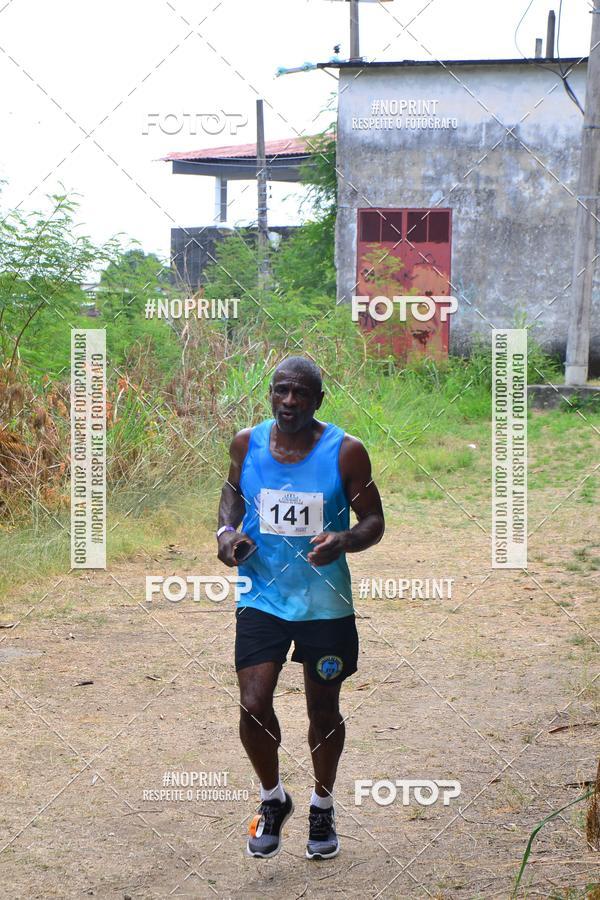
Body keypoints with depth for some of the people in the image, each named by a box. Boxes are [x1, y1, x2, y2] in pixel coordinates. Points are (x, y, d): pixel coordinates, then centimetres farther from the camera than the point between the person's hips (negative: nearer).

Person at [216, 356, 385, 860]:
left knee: (324, 710, 11)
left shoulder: (346, 451, -11)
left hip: (326, 603, -1)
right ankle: (273, 801, 19)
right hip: (263, 597, 1)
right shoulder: (247, 443, -3)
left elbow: (374, 521, -5)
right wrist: (227, 530, -2)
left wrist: (344, 541, -26)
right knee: (254, 706, -9)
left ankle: (322, 809, 35)